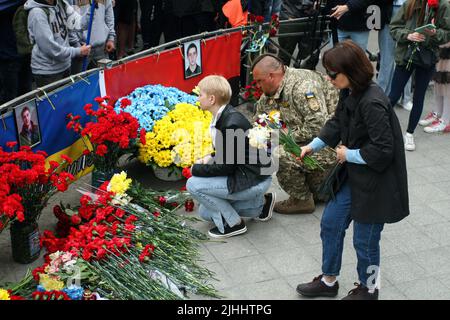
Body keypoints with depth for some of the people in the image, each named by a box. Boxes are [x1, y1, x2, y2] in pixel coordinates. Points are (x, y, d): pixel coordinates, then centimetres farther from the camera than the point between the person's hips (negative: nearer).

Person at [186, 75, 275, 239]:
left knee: (193, 185, -15)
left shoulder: (232, 123, -26)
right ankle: (260, 205, 20)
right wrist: (211, 158, -1)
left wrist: (197, 169, -12)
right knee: (205, 213, 16)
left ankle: (233, 224, -4)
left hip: (254, 181, -10)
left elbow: (227, 167, -22)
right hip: (246, 175, 10)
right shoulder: (223, 116, 3)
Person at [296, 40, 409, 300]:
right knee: (331, 223, 17)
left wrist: (349, 155, -16)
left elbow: (383, 150, -27)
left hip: (375, 182, -9)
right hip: (352, 176, 9)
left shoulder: (372, 103, -28)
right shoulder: (350, 94, -1)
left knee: (365, 240, 9)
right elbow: (337, 123, 16)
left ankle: (368, 289, 35)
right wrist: (313, 146, 6)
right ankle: (328, 281, 37)